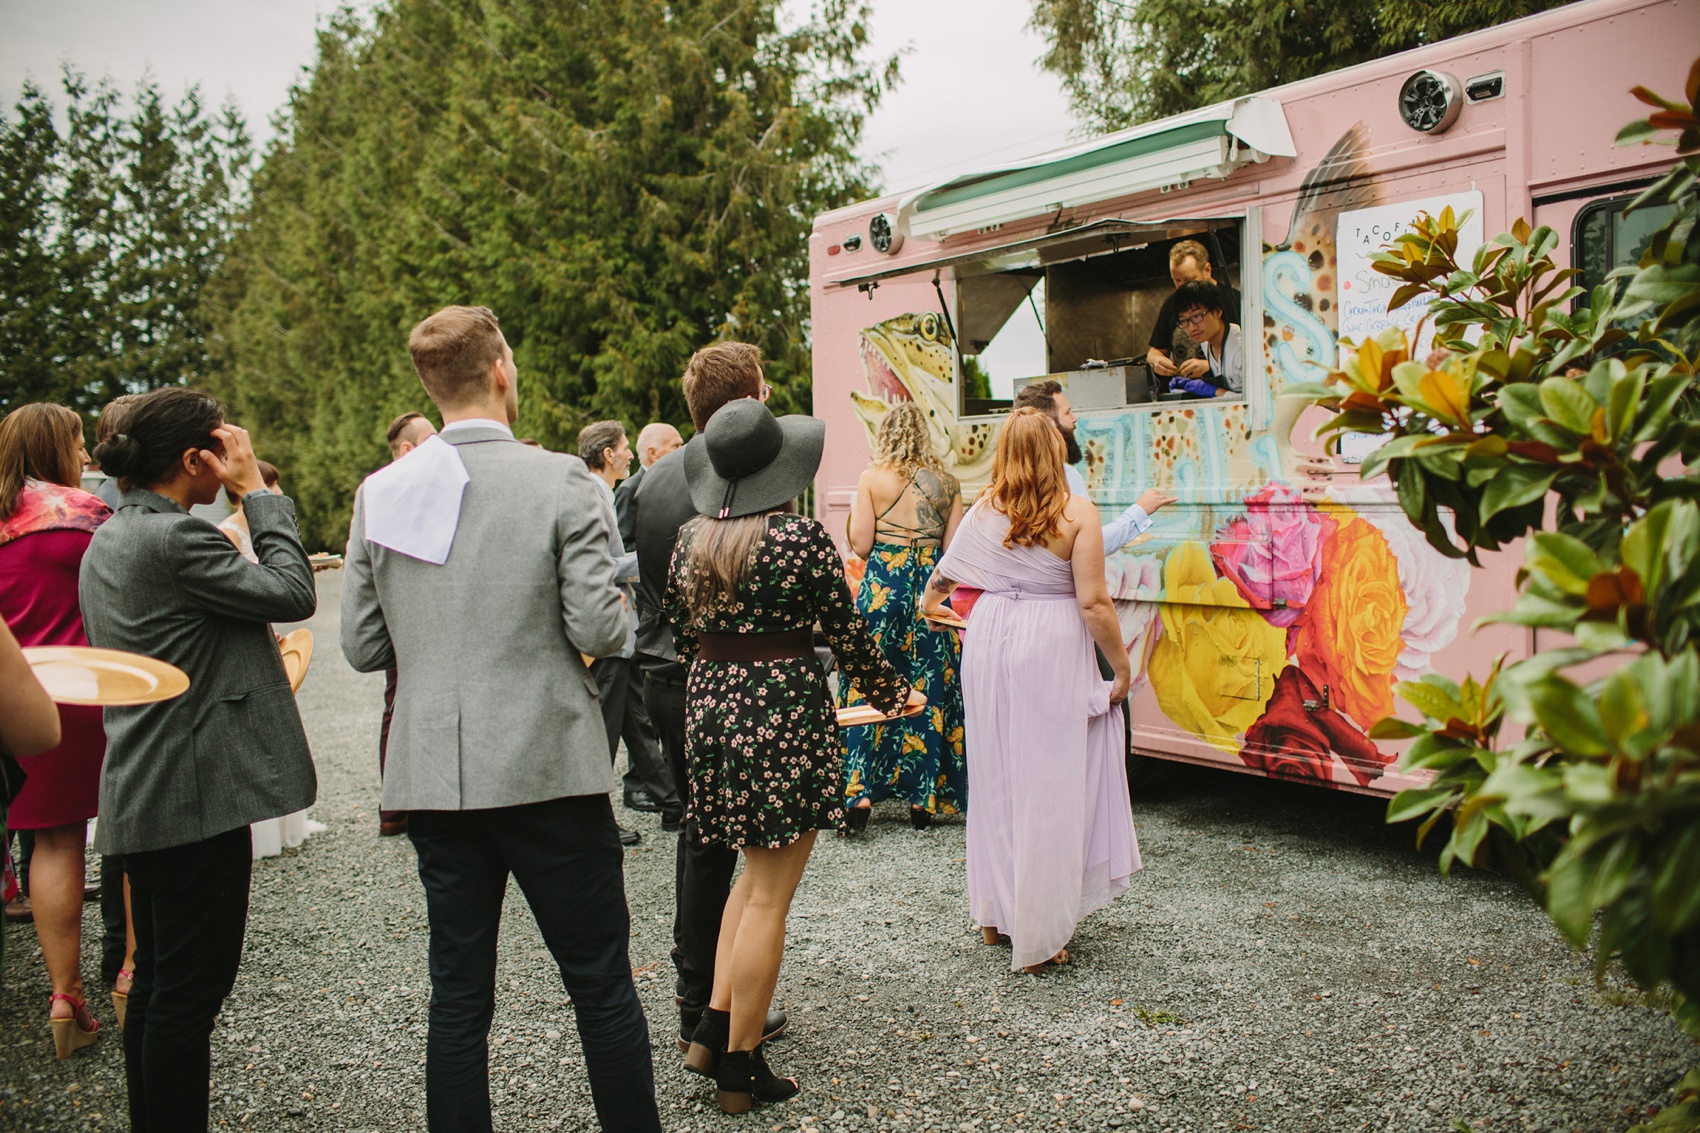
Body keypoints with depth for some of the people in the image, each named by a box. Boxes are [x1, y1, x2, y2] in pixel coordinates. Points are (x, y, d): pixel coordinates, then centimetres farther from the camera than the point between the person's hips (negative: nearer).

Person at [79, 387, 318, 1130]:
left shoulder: (109, 538, 13)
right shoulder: (175, 537, -19)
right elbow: (294, 593, -15)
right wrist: (256, 492, -10)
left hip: (144, 793, 10)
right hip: (198, 793, -10)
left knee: (159, 982, 19)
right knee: (190, 989, -1)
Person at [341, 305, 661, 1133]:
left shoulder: (379, 492, 2)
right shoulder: (560, 481, -10)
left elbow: (362, 647, 4)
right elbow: (597, 630, -14)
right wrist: (612, 611, 8)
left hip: (432, 777, 4)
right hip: (549, 769, -4)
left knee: (458, 992, 14)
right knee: (601, 986, 9)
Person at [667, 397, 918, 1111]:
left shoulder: (690, 541, 6)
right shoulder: (802, 537, -12)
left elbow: (681, 636, 12)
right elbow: (846, 633, -6)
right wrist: (890, 694, 10)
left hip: (708, 707, 7)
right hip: (783, 712, -6)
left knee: (756, 872, 21)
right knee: (769, 897, 3)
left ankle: (714, 1028, 20)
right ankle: (740, 1066, 12)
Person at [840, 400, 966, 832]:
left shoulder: (872, 478, -3)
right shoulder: (946, 482, 4)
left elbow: (860, 545, -5)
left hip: (882, 587, -2)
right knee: (928, 688, 8)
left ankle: (860, 792, 0)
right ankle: (923, 799, 13)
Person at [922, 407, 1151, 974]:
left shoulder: (985, 509, 5)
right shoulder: (1076, 512, -9)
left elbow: (946, 570, 21)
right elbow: (1093, 603, -13)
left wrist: (929, 602, 41)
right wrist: (1122, 668, -1)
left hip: (989, 640, 5)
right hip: (1051, 650, -5)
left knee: (996, 777, 16)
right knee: (1049, 786, 2)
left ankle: (995, 914, 29)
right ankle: (1038, 937, 8)